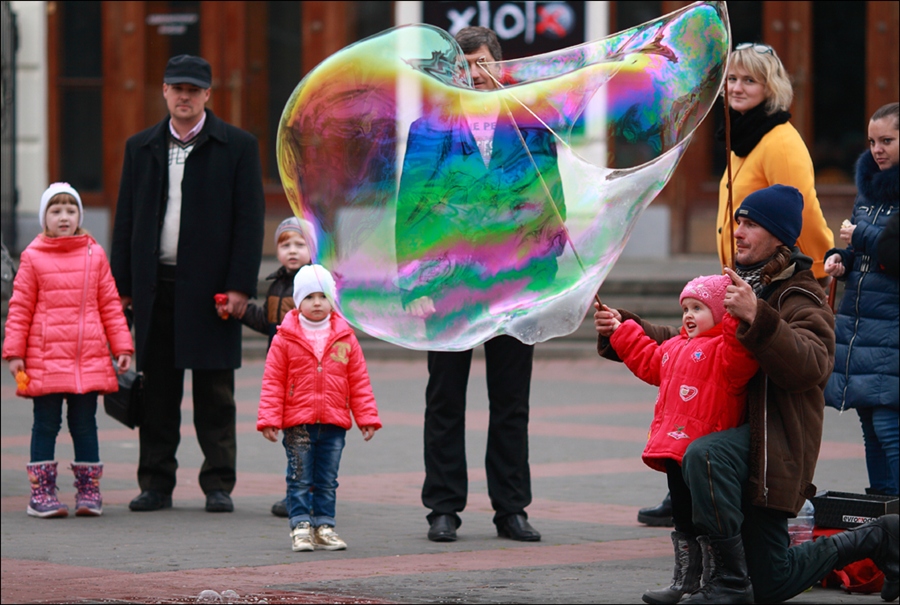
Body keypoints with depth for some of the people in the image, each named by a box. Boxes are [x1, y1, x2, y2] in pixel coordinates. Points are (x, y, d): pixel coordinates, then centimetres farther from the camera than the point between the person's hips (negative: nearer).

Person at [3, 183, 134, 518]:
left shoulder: (94, 255, 8)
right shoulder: (33, 257, 1)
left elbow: (110, 304, 11)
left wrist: (122, 346, 7)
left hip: (89, 359, 2)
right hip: (45, 358, -2)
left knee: (85, 424, 7)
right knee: (46, 423, 2)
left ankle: (89, 490, 14)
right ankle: (41, 492, 6)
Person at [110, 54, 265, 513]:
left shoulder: (237, 147, 2)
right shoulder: (141, 147, 13)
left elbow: (250, 219, -2)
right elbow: (126, 219, 13)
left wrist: (240, 286, -10)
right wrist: (122, 285, 5)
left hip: (210, 286, -3)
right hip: (155, 285, 3)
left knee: (215, 393, 1)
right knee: (157, 391, 5)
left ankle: (218, 484, 6)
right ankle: (156, 484, 11)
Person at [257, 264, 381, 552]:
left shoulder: (345, 339, 5)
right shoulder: (285, 339, -1)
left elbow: (359, 382, 9)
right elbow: (273, 382, -1)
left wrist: (367, 417, 4)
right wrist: (269, 419, -7)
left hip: (334, 423, 2)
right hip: (297, 423, -2)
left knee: (327, 481, 8)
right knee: (300, 479, 0)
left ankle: (324, 527, 15)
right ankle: (301, 526, 4)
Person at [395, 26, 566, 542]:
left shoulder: (532, 127, 6)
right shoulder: (430, 129, 1)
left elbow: (552, 202, 8)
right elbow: (411, 207, -1)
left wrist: (545, 276, -1)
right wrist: (416, 286, -8)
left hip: (515, 284, 1)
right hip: (449, 286, -1)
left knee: (512, 403, 7)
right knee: (446, 401, 5)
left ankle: (511, 508, 13)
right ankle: (444, 508, 11)